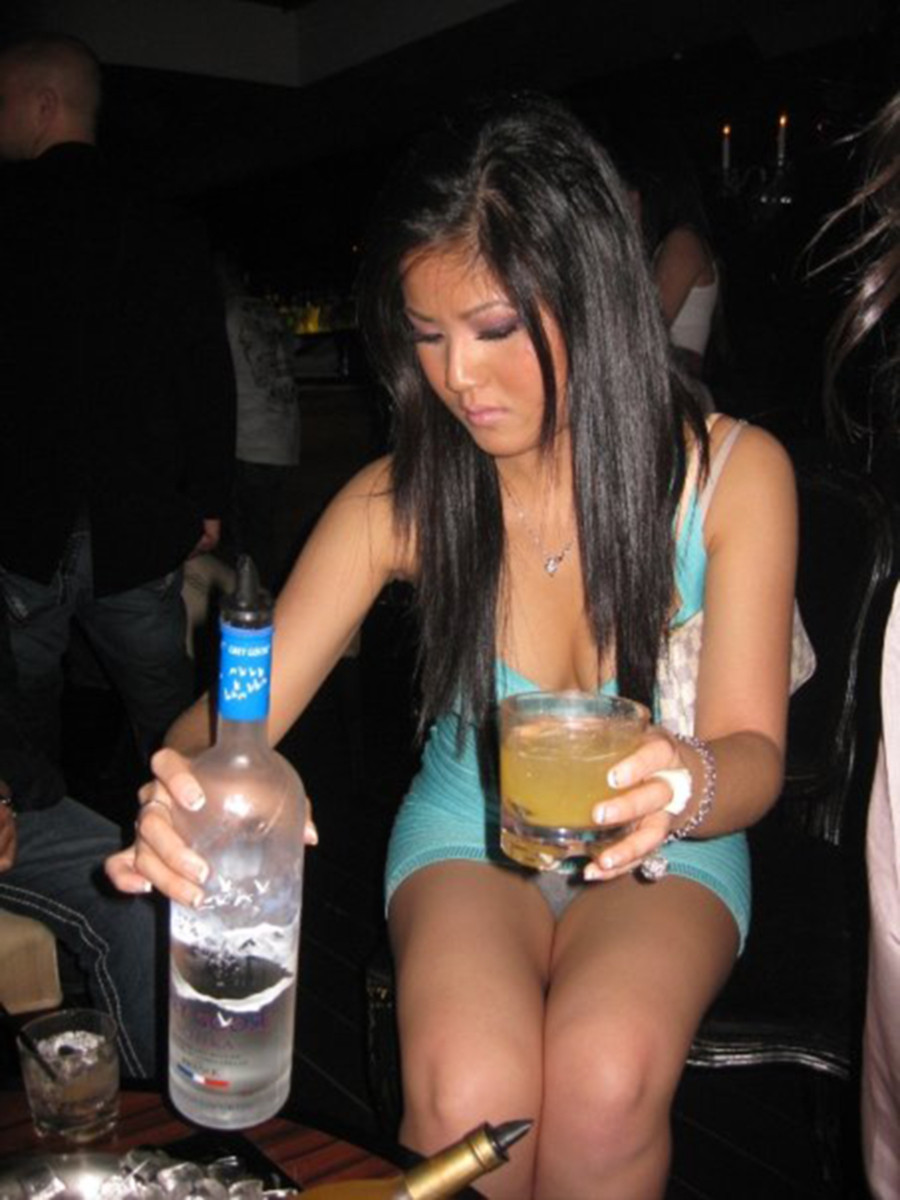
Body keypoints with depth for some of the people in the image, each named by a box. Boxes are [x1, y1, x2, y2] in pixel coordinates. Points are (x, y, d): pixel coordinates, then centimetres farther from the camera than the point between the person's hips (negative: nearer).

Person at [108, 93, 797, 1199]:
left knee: (607, 1080, -31)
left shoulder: (733, 473, -12)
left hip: (666, 849, 0)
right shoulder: (403, 498, -11)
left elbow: (752, 750, -14)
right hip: (468, 830, 1)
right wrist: (184, 788, -39)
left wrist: (690, 785, -39)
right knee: (467, 1090, -29)